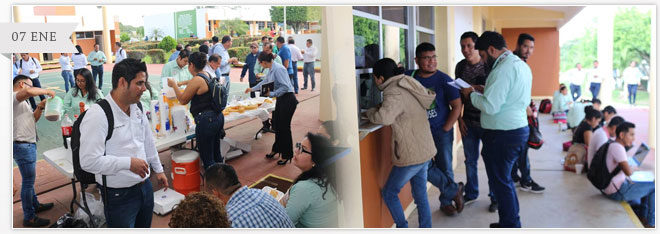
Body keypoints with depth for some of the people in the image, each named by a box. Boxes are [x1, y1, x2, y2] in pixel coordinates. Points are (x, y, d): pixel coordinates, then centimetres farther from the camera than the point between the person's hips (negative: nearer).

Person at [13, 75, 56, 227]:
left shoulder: (22, 102, 19)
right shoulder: (14, 97, -14)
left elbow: (32, 119, 21)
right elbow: (28, 92, -35)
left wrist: (40, 107, 6)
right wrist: (46, 92, -21)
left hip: (28, 144, 11)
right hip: (22, 145, -11)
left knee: (29, 179, 23)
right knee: (28, 182, -5)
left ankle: (35, 205, 38)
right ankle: (29, 218, 3)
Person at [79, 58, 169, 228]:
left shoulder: (137, 107, 3)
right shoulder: (98, 115, -21)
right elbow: (89, 161, -26)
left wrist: (158, 169, 22)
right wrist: (128, 163, -24)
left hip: (145, 186, 7)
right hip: (119, 195, -7)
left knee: (145, 226, 21)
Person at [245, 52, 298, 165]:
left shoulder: (278, 69, -20)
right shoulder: (271, 70, 10)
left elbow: (285, 87, -24)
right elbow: (265, 82, 29)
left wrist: (272, 94, -21)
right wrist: (252, 89, 39)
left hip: (288, 100, -9)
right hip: (280, 99, 9)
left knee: (284, 127, -2)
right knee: (277, 125, 16)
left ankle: (286, 155, 10)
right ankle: (276, 149, 32)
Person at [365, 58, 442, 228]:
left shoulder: (394, 93, -20)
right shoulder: (409, 85, 8)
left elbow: (385, 117, -39)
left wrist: (371, 113, -14)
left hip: (411, 155, -9)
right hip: (425, 151, 9)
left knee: (389, 194, 7)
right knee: (420, 194, 18)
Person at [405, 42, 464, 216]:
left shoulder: (443, 80, -6)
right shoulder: (409, 77, 0)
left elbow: (457, 106, -4)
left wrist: (446, 129, -7)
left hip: (442, 131, -1)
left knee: (444, 167, 7)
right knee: (426, 167, -6)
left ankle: (446, 201, 25)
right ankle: (454, 189, 15)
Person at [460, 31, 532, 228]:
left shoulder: (503, 69, -20)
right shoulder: (522, 65, 12)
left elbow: (490, 106, -25)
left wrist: (471, 94, -9)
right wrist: (485, 90, 12)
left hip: (502, 135, -10)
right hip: (520, 128, 10)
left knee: (500, 182, 3)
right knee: (505, 179, 22)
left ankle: (510, 225, 14)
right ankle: (510, 222, 33)